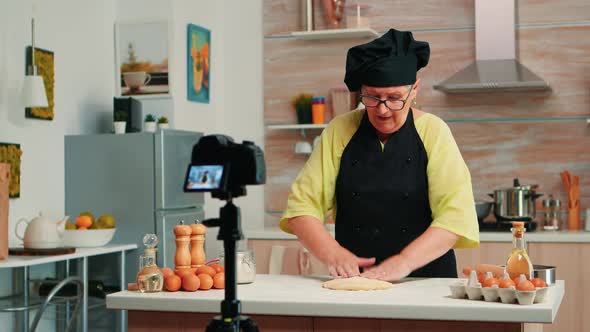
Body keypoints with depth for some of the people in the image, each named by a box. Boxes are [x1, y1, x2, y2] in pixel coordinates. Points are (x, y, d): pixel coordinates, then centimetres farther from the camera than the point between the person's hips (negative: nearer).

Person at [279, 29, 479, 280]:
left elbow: (456, 215, -9)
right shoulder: (339, 131, 5)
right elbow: (302, 203, 1)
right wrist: (333, 253, -16)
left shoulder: (434, 132, 0)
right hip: (352, 282, 1)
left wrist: (405, 261, -21)